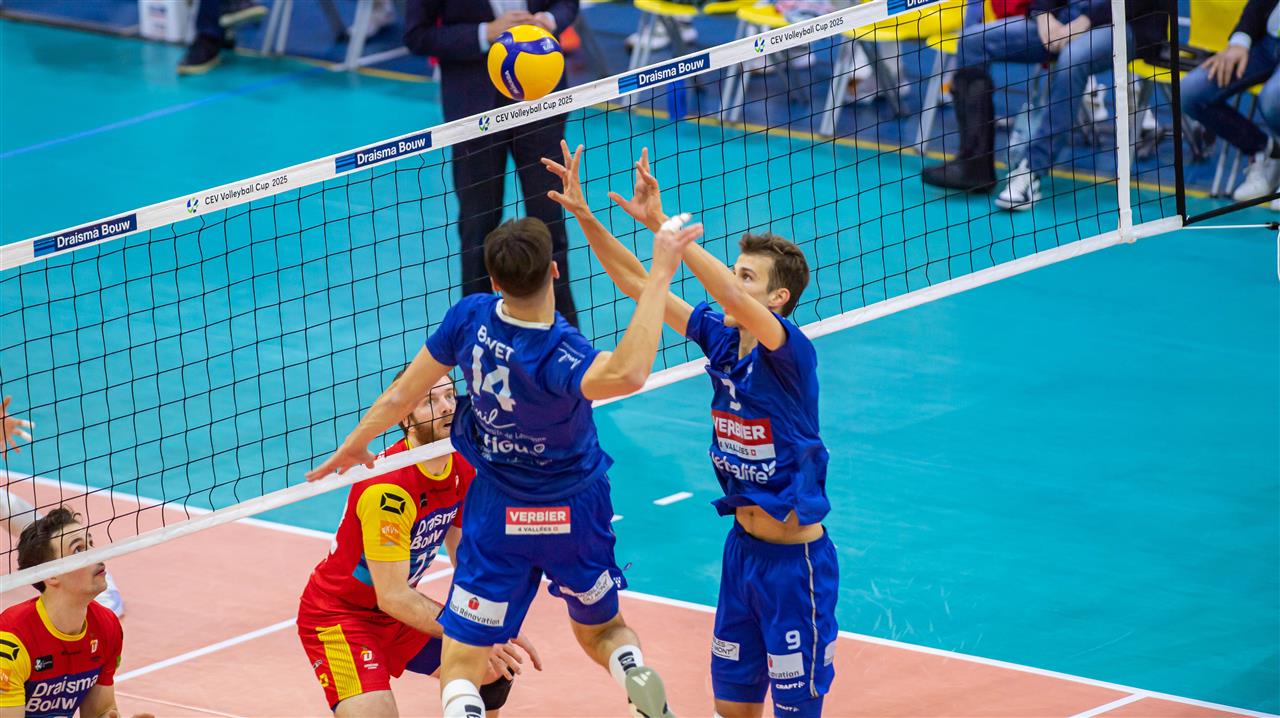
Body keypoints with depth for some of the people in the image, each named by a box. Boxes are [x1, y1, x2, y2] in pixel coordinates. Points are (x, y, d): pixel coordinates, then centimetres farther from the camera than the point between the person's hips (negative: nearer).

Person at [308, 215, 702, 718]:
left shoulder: (470, 318, -19)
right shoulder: (558, 359, -31)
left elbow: (400, 396, -7)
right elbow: (626, 374, -55)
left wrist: (353, 445, 12)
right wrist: (660, 276, -52)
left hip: (498, 512, 2)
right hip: (575, 514, -2)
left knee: (461, 666, 3)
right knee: (602, 630, 23)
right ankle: (635, 673, -9)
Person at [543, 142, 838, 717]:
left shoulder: (791, 351, -19)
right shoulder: (721, 340, 1)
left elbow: (731, 298, -38)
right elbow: (636, 283, 2)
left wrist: (661, 224, -40)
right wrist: (583, 215, -8)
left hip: (796, 558, -7)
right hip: (743, 547, 7)